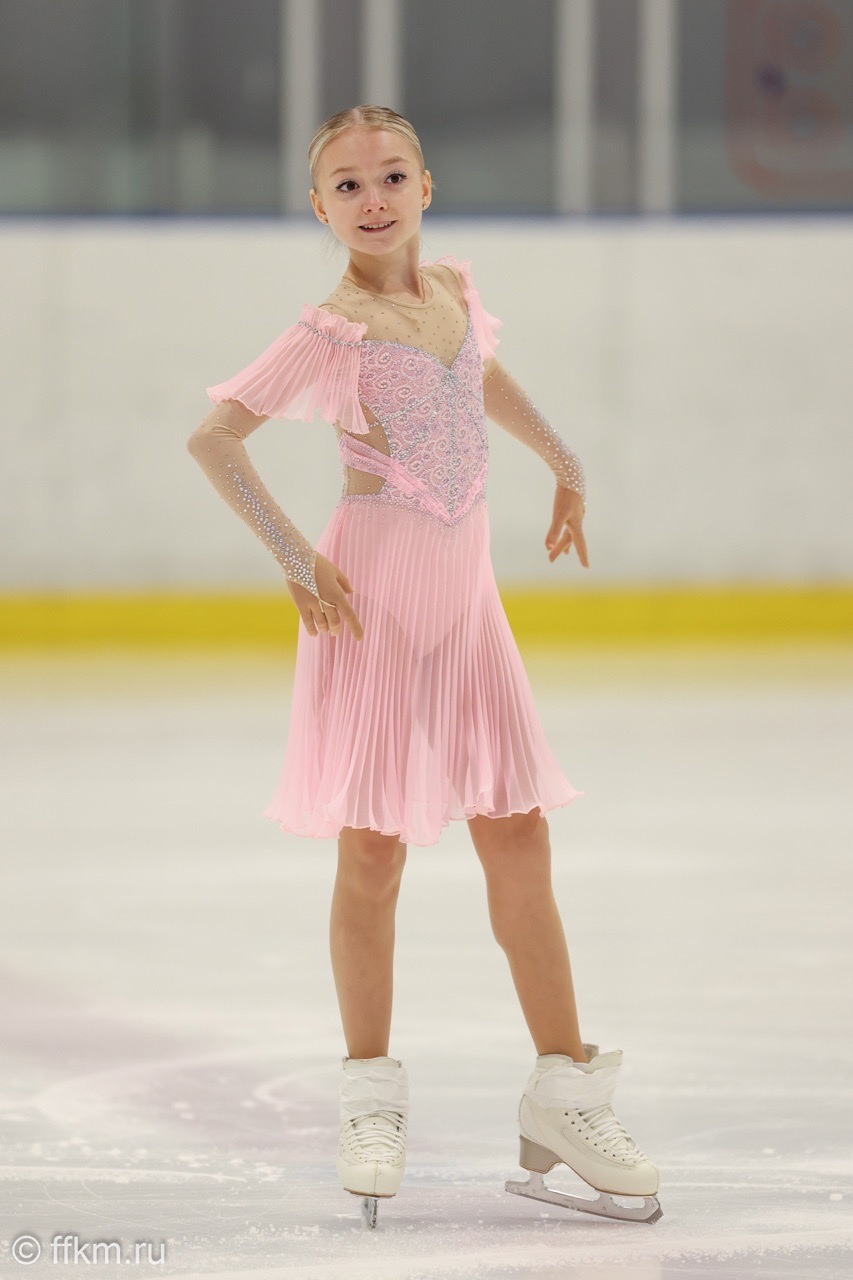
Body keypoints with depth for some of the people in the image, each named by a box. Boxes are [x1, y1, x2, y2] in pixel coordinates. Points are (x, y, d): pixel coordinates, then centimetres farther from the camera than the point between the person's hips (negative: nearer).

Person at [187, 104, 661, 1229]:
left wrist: (565, 463, 34)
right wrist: (297, 560, -13)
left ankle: (565, 1097, 11)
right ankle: (373, 1104, 11)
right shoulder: (333, 331, -11)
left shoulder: (453, 287, 7)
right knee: (373, 850, -1)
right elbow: (212, 437, -14)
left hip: (468, 592, 5)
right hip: (377, 588, -5)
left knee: (518, 841, 4)